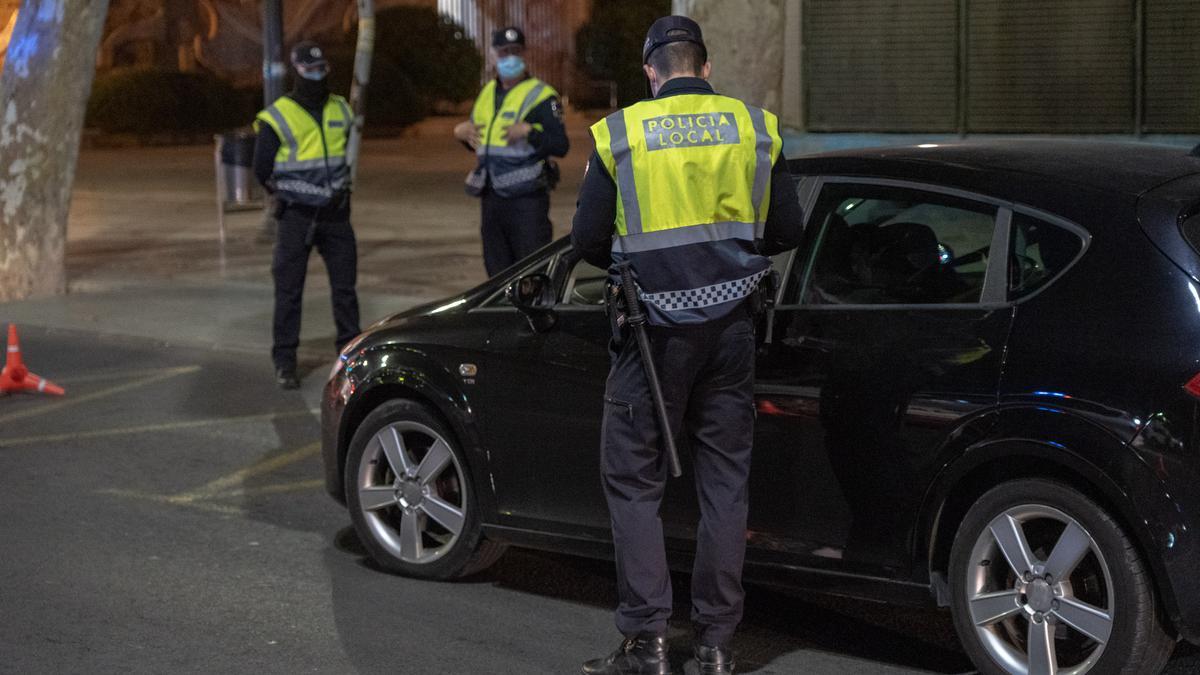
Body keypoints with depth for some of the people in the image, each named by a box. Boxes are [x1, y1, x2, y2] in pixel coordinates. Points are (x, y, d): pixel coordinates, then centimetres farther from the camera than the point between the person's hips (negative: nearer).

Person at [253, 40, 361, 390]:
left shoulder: (340, 110, 7)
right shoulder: (278, 117, -8)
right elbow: (262, 169, -1)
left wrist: (340, 187, 13)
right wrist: (290, 194, 8)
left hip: (336, 213, 4)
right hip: (297, 216, -4)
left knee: (345, 285, 8)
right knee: (289, 289, -1)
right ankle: (284, 361, 6)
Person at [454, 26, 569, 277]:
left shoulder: (540, 96, -5)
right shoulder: (487, 94, 16)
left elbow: (561, 146, -13)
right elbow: (478, 143, 28)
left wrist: (529, 131, -24)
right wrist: (461, 132, 8)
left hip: (527, 201, -7)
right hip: (492, 198, 7)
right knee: (497, 273, 12)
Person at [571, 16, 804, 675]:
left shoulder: (619, 133, -4)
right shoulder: (754, 127, 3)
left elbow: (588, 241, -4)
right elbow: (787, 231, 7)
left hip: (656, 330, -3)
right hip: (730, 327, 3)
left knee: (634, 481, 7)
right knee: (724, 480, 11)